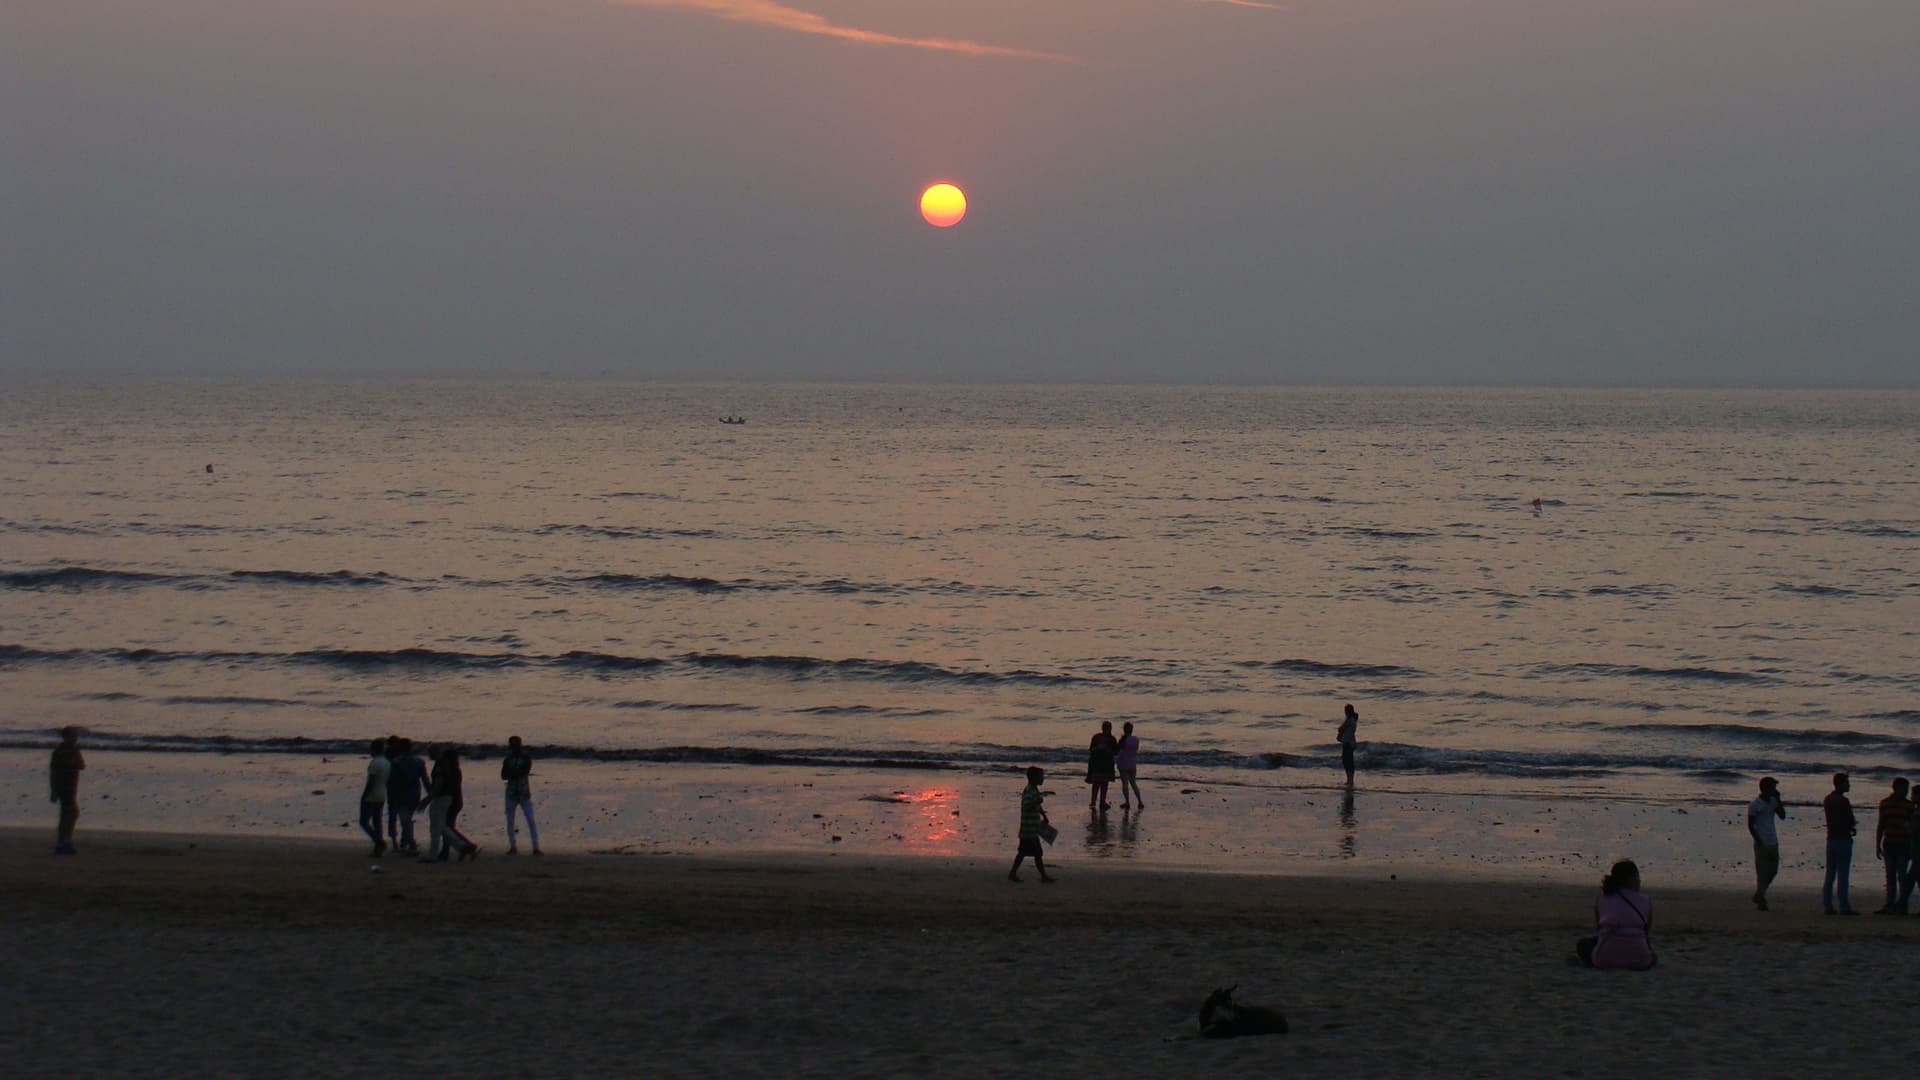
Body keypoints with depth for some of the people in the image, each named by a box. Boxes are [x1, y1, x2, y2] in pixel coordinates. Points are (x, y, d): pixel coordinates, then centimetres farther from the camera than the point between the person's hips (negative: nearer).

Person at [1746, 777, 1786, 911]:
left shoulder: (1773, 801, 9)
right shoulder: (1754, 805, -10)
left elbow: (1782, 816, 2)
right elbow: (1750, 825, -9)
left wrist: (1778, 799, -5)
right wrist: (1759, 842, -15)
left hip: (1773, 843, 7)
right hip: (1762, 844, -7)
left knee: (1773, 871, 11)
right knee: (1763, 873, -4)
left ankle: (1758, 896, 25)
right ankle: (1760, 900, 5)